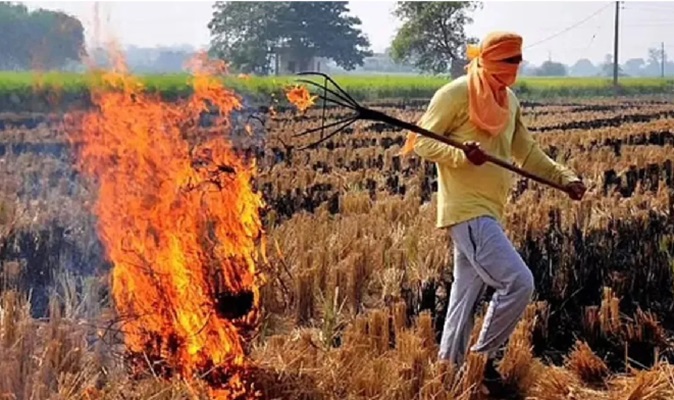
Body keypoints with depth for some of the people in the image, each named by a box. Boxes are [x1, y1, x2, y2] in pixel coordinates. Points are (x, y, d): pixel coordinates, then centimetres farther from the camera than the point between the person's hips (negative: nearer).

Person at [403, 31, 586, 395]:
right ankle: (482, 357, 1)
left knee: (467, 295, 12)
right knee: (518, 283, -15)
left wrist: (564, 178, 7)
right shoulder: (456, 94, -11)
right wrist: (461, 155, -26)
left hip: (489, 211, 8)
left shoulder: (509, 100, 14)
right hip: (467, 210, -8)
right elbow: (421, 141, -10)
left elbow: (526, 152, 19)